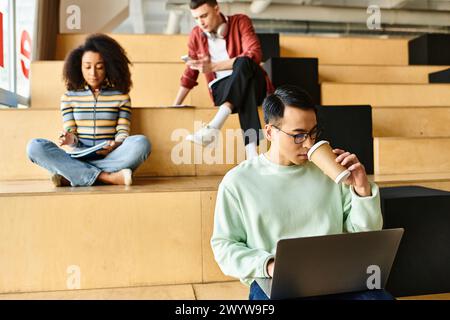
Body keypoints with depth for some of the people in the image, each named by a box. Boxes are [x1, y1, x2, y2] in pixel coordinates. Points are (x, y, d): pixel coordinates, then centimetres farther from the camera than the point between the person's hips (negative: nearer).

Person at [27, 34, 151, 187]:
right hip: (78, 159, 1)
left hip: (110, 159, -1)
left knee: (141, 143, -32)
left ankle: (71, 176, -27)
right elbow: (70, 132, 9)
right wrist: (71, 140, -15)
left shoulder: (121, 96, 10)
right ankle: (108, 177, -30)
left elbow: (123, 133, 4)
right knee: (34, 146, -24)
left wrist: (114, 145, -19)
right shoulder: (68, 98, 13)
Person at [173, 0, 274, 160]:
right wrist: (175, 106, 15)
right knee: (246, 96, -34)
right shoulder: (196, 35, 7)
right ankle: (251, 150, -50)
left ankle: (215, 125, -45)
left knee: (243, 63, -35)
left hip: (252, 82, -1)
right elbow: (190, 73, 17)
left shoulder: (240, 21, -2)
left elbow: (254, 54, -18)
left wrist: (213, 66, -23)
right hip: (221, 89, 2)